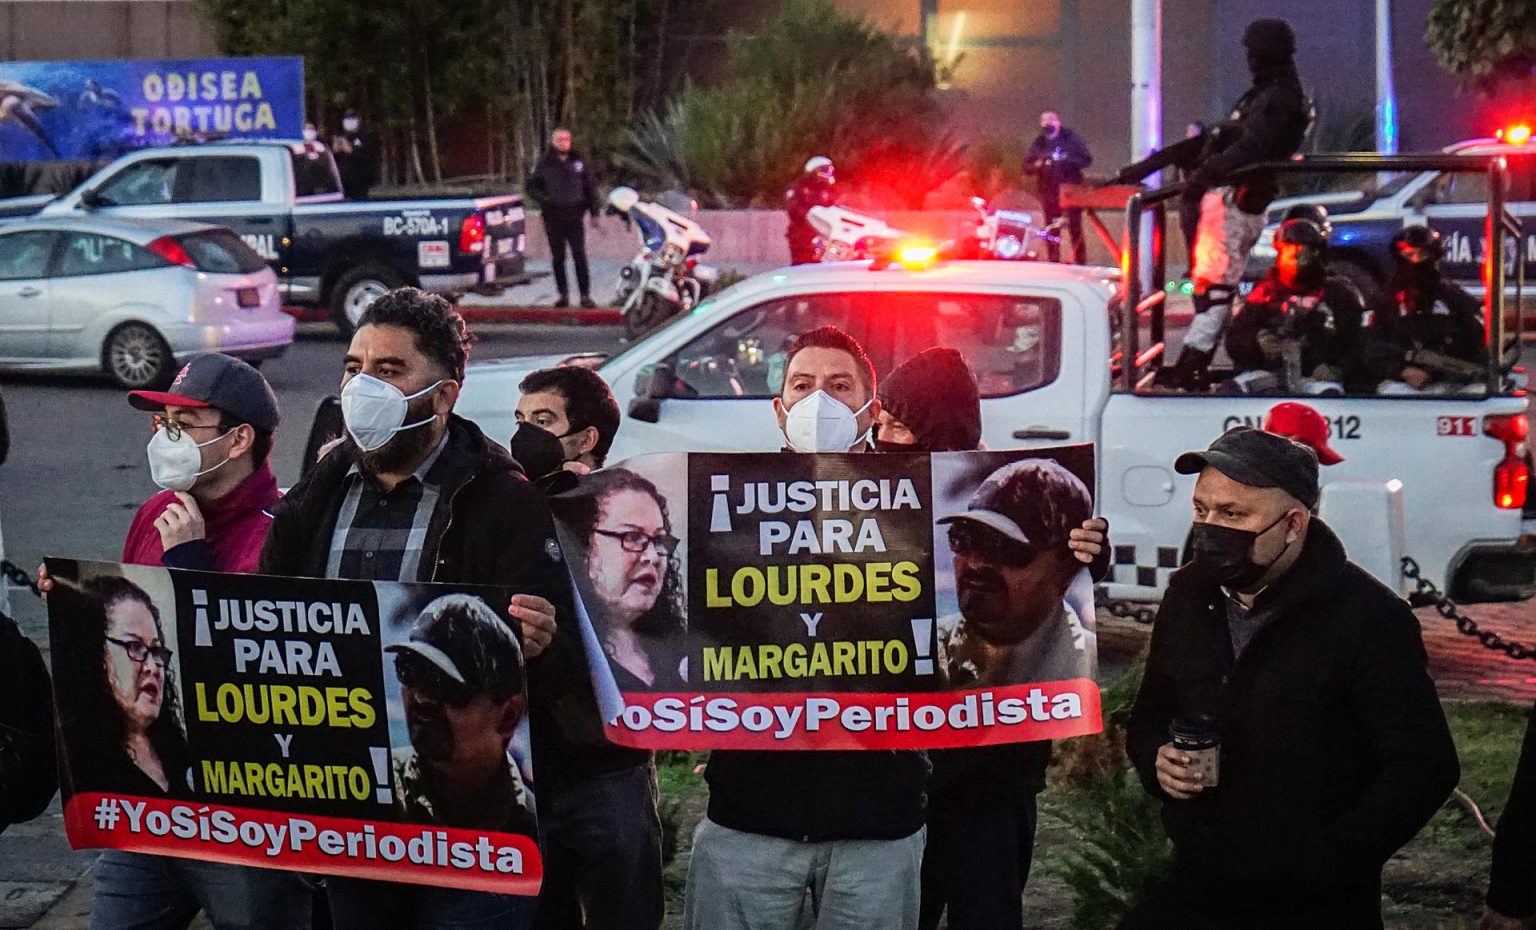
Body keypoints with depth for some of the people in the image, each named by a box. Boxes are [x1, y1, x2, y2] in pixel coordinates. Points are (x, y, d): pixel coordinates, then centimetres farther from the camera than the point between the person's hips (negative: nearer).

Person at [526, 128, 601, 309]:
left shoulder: (579, 162, 4)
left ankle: (585, 295, -6)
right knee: (558, 258, 7)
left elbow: (591, 187, 9)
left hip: (574, 218, -1)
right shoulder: (544, 164, 2)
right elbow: (530, 186, 10)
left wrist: (594, 212, 3)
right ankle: (563, 294, 16)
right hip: (553, 218, 1)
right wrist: (543, 199, -8)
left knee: (580, 257, -8)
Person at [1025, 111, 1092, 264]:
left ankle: (1080, 262, -6)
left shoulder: (1072, 138, 1)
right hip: (1049, 193, 3)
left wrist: (1068, 160, -18)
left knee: (1075, 228, -8)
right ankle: (1054, 262, 11)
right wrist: (1038, 165, -13)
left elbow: (1087, 159, -1)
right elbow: (1026, 167, 9)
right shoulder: (1038, 143, 9)